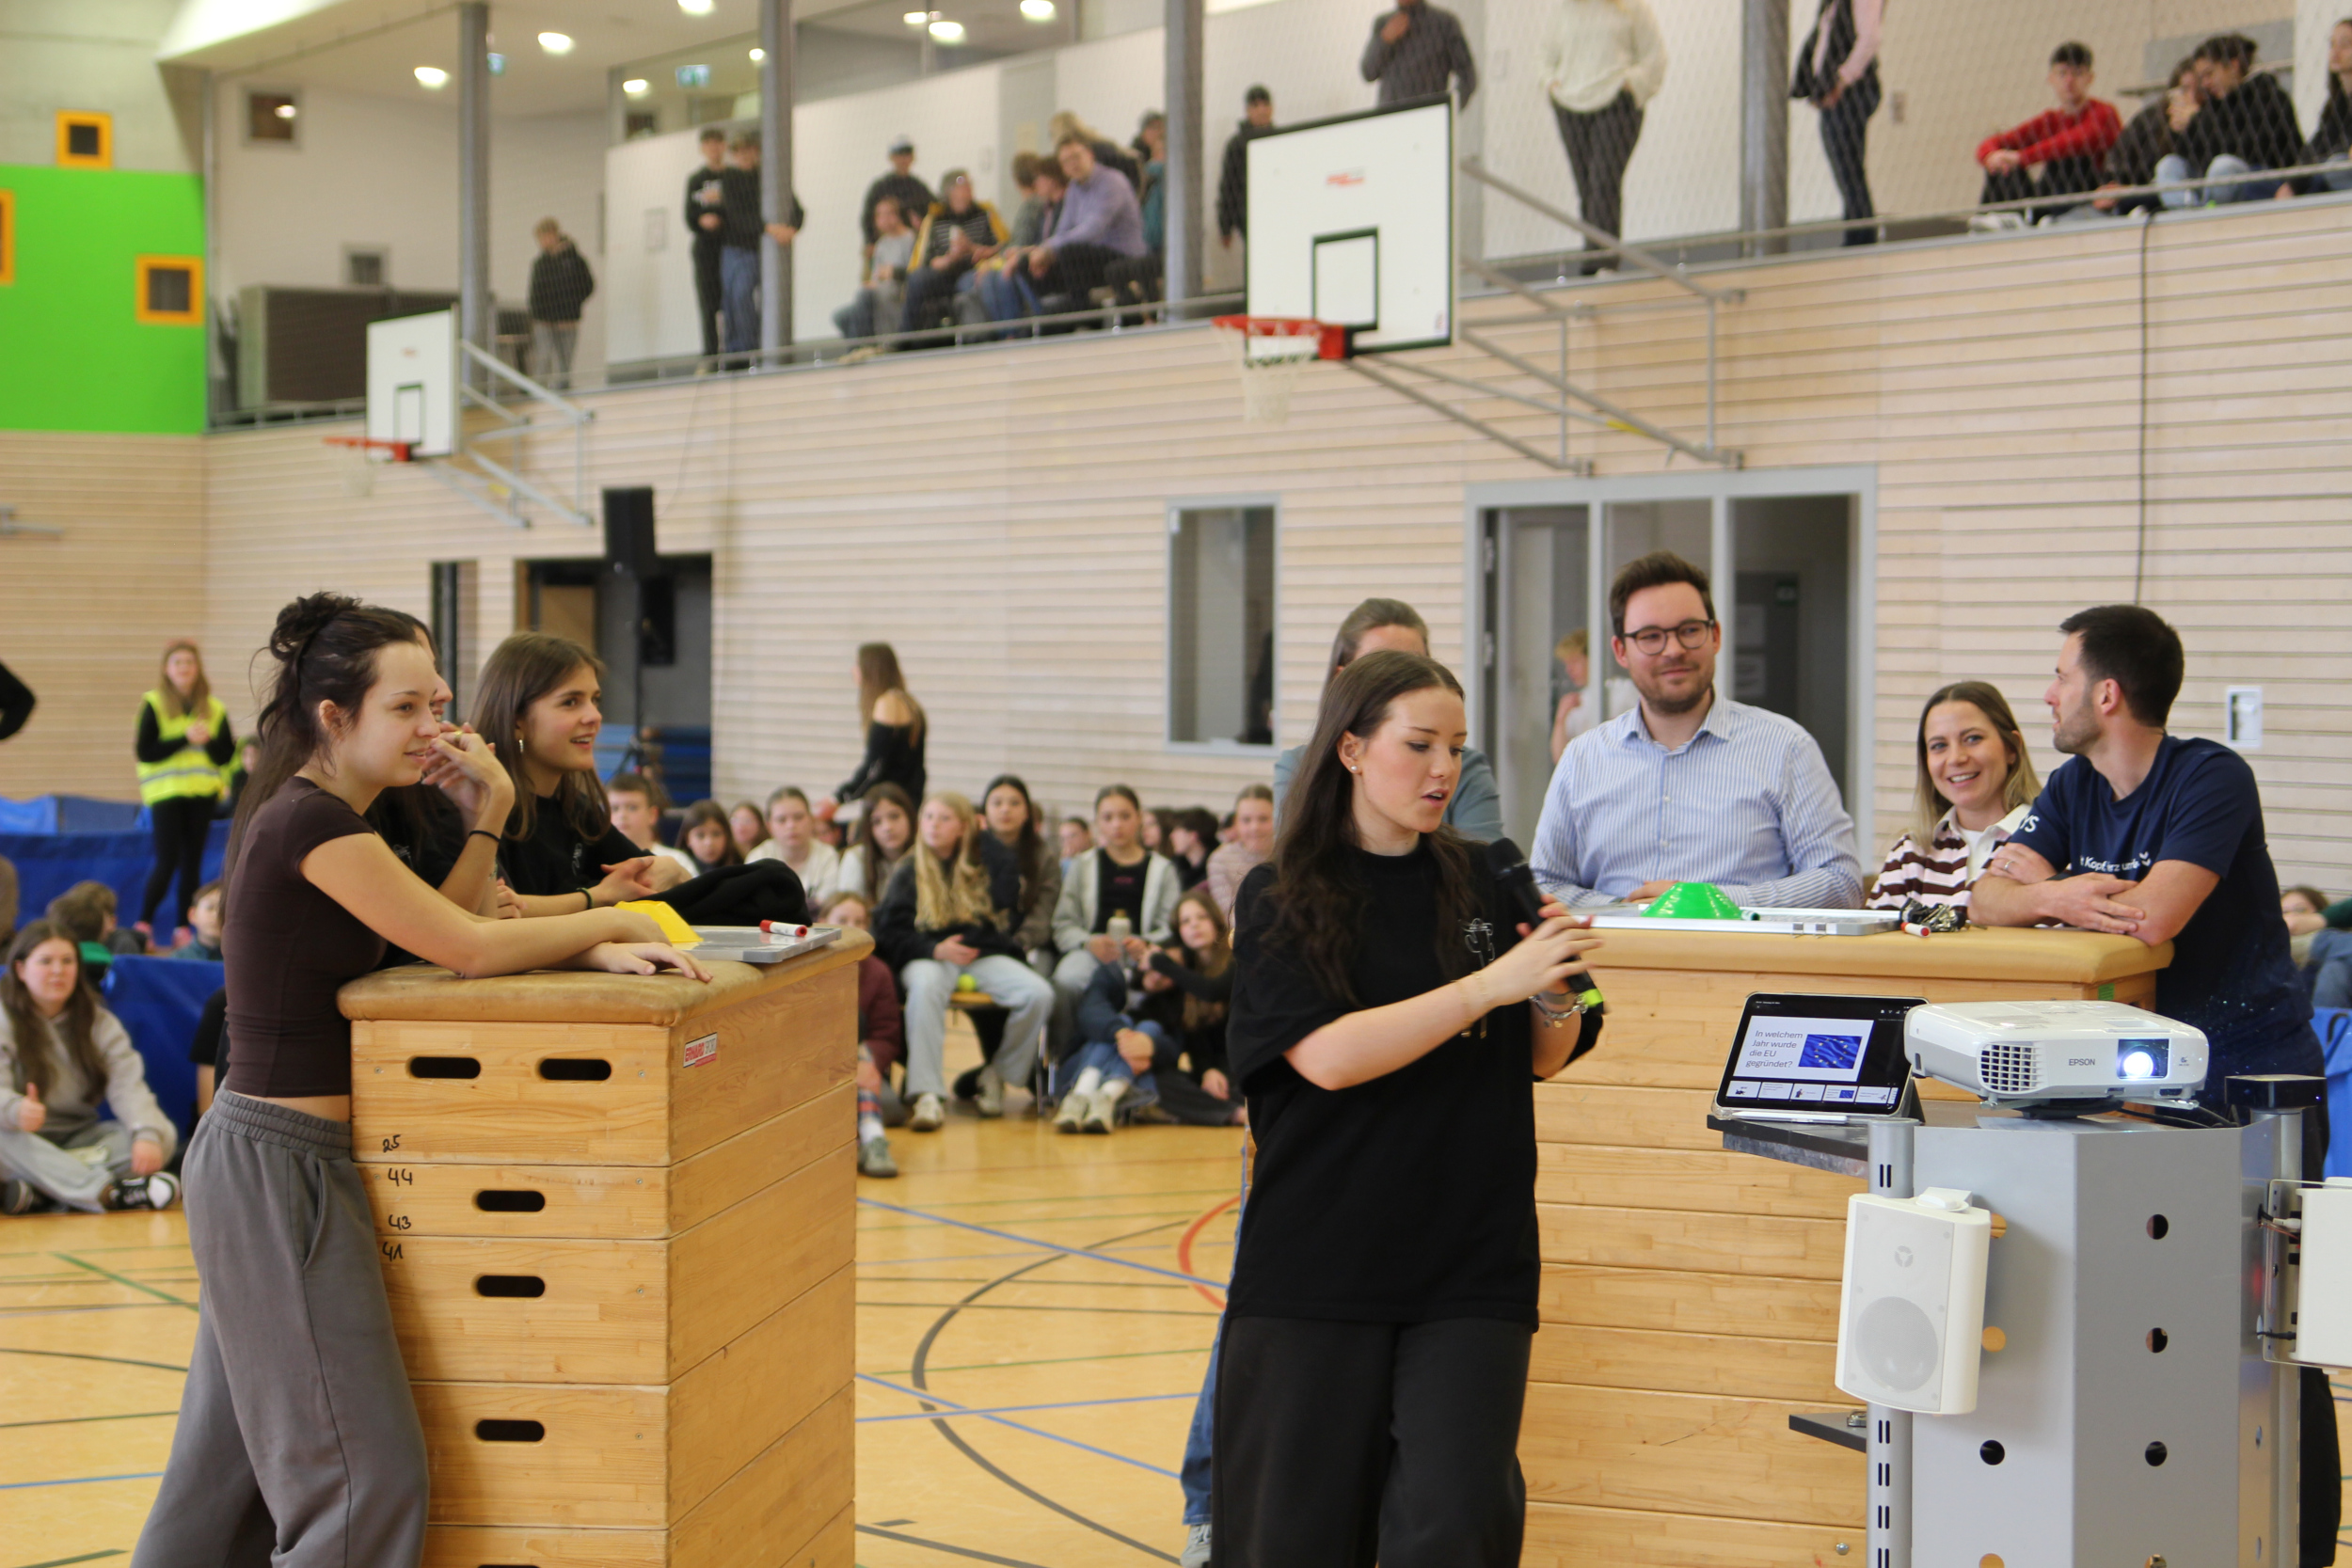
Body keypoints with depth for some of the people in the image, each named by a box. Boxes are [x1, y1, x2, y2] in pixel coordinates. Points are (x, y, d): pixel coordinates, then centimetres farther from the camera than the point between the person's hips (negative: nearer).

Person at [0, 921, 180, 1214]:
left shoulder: (99, 1022, 9)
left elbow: (127, 1085, -8)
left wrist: (147, 1134, -29)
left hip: (78, 1140, 4)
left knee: (164, 1134, -19)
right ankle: (111, 1192, -52)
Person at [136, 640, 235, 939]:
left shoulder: (214, 708, 9)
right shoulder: (153, 704, 0)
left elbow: (225, 757, 7)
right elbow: (145, 752, -9)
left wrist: (209, 741, -14)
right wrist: (185, 738, -17)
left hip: (201, 794, 4)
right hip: (165, 793, -3)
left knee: (192, 862, 4)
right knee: (167, 861, -9)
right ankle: (143, 923, 1)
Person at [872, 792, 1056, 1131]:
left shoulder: (979, 865, 15)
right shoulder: (909, 873, 11)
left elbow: (1007, 896, -7)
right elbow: (889, 931, 2)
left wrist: (986, 838, 1)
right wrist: (935, 949, -15)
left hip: (984, 954, 2)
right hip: (929, 956, -2)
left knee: (1038, 993, -25)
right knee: (924, 987, -40)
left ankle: (999, 1074, -2)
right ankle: (928, 1094, -43)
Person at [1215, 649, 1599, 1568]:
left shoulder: (1479, 883, 8)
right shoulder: (1282, 899, -2)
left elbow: (1542, 1060, 14)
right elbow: (1328, 1054, -17)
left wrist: (1555, 993, -8)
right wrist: (1493, 982, -20)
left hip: (1471, 1266, 2)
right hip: (1318, 1260, -2)